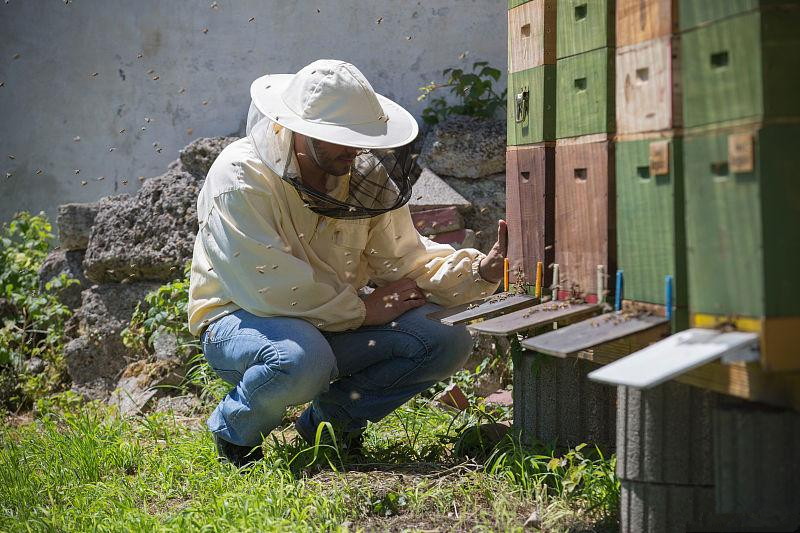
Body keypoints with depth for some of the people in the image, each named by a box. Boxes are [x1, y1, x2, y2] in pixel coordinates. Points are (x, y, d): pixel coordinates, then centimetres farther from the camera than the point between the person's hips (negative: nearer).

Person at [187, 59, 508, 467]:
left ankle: (330, 417, 7)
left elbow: (405, 259, -2)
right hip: (241, 319, -6)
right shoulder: (240, 177, -21)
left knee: (447, 340, -11)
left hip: (334, 323, 6)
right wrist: (361, 309, -20)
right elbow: (268, 288, -27)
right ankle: (233, 431, -7)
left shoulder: (367, 174, -2)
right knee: (303, 358, -41)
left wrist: (480, 271, -20)